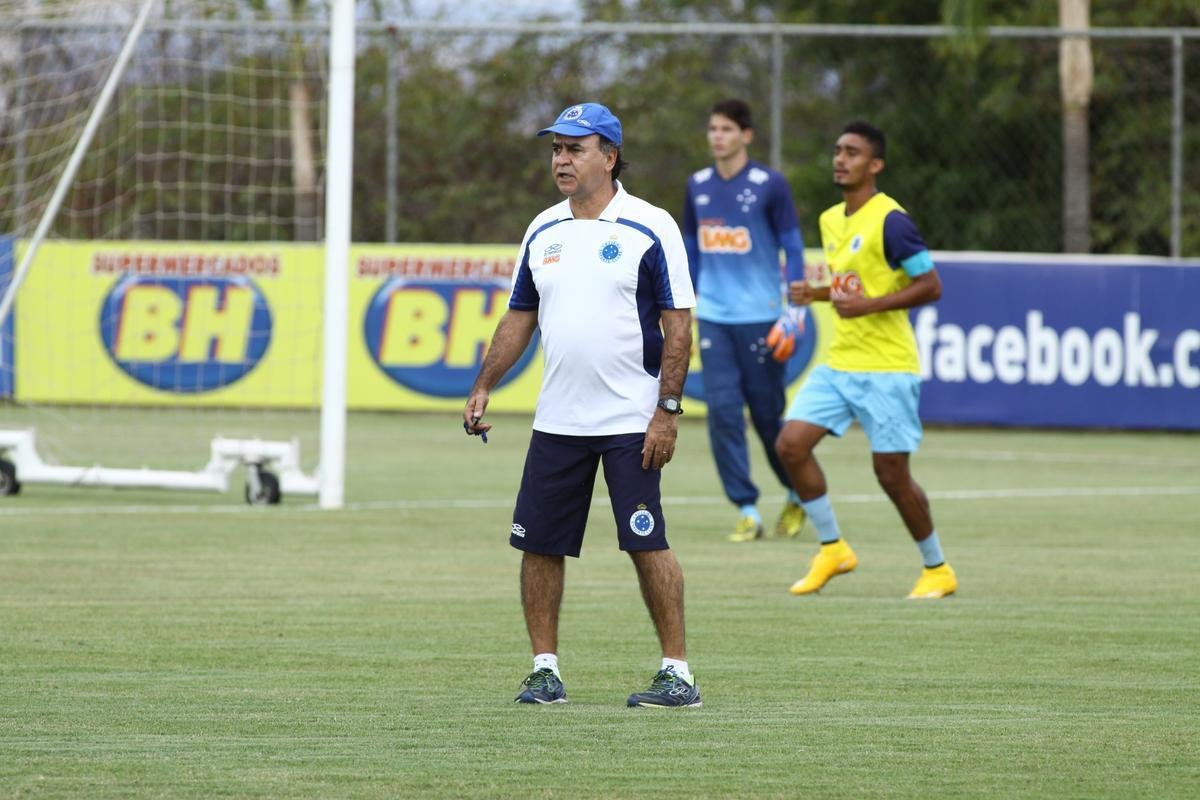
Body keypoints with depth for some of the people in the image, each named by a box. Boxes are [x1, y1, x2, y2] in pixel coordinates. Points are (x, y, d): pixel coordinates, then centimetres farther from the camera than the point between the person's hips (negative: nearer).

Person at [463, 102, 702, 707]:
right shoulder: (543, 232, 11)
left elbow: (678, 323, -8)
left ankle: (677, 674, -1)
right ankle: (545, 671, 13)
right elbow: (519, 318, 18)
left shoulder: (649, 228, -6)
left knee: (647, 545, -7)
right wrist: (482, 387, 9)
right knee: (539, 544, 4)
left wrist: (667, 411, -13)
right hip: (557, 422, 6)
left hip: (630, 423, -6)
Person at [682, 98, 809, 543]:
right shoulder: (698, 186, 9)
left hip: (759, 318, -4)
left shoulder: (769, 185, -5)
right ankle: (746, 511, -1)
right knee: (723, 412, -6)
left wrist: (792, 315, -9)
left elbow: (793, 251, -3)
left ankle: (798, 495, 25)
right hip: (713, 318, 4)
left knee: (767, 414, 2)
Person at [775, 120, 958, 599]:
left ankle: (937, 570, 13)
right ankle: (833, 550, 9)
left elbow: (930, 286, -16)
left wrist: (867, 304, -23)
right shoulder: (830, 221, 12)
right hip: (838, 363, 8)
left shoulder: (890, 220, -14)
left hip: (886, 367, -8)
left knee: (891, 473, -4)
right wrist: (814, 292, 5)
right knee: (791, 444, -5)